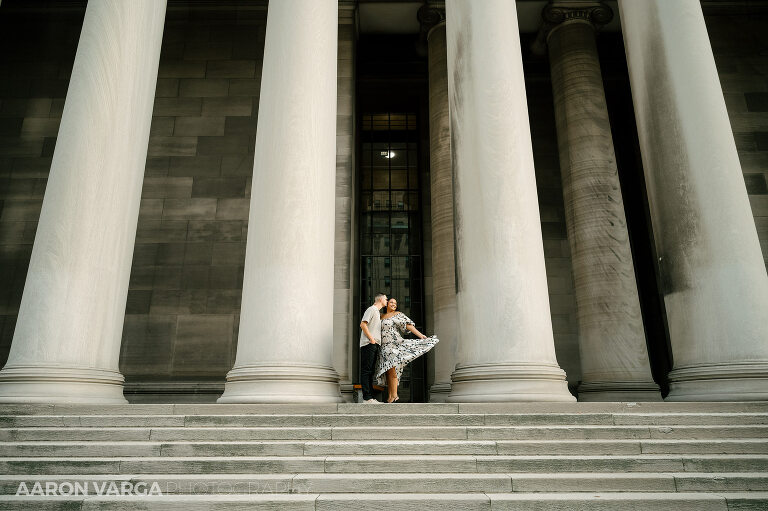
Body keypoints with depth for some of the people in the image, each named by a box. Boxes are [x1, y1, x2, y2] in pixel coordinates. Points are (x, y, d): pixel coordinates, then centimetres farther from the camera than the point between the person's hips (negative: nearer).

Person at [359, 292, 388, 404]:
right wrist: (371, 339, -17)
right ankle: (366, 397, -11)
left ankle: (370, 397, 11)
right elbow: (363, 324, -16)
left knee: (370, 371, 9)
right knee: (366, 371, -9)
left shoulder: (377, 312, 25)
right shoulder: (371, 309, -4)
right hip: (368, 344, -10)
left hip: (375, 345, 10)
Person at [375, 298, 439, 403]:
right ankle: (390, 396, 6)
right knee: (387, 371, 3)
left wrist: (421, 335, -13)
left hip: (394, 344, -5)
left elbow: (408, 325, -4)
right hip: (384, 347, 5)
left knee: (391, 370, -13)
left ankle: (394, 395, -8)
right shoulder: (381, 317, 19)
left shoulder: (398, 315, 5)